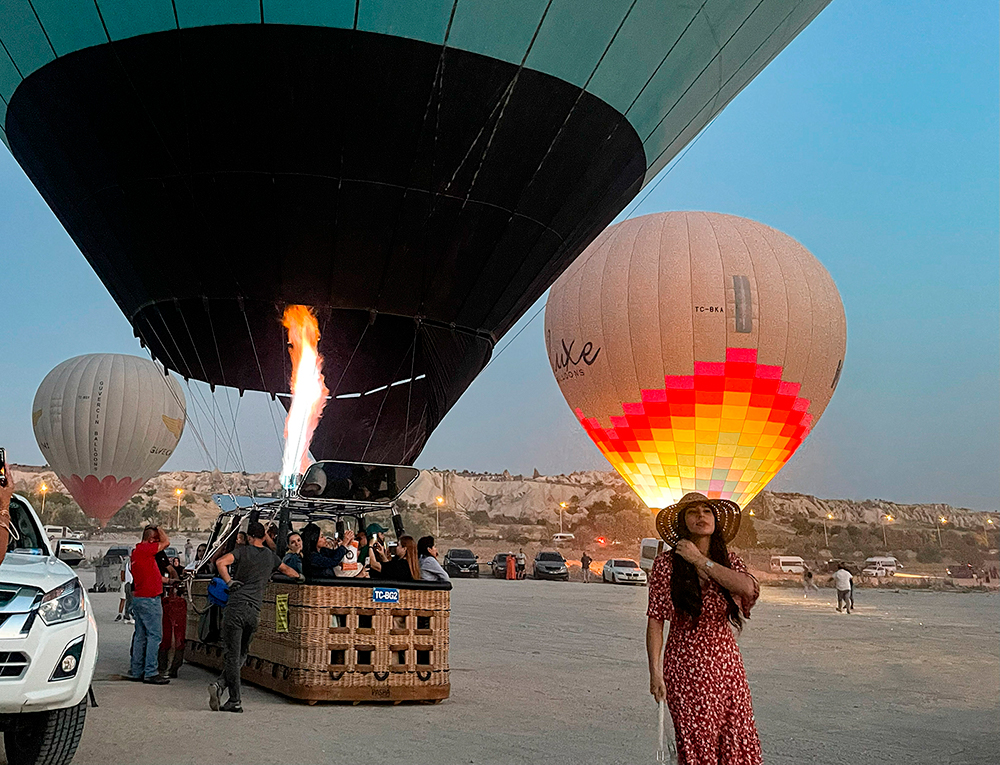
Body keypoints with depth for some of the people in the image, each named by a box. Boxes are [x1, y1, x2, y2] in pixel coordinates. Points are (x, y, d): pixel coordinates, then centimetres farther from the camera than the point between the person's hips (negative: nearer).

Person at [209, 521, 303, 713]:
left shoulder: (243, 551, 2)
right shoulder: (270, 556, 15)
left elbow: (220, 562, -16)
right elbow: (287, 570, 34)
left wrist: (229, 582, -6)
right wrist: (299, 576, 54)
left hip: (235, 608, -3)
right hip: (255, 612, 3)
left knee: (233, 655, -1)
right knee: (241, 654, 15)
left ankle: (235, 701, -4)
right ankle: (220, 685, -1)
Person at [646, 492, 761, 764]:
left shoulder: (729, 560, 5)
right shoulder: (666, 563, -5)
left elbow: (748, 588, -17)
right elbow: (655, 620, -5)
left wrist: (700, 561, -13)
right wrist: (655, 671, -10)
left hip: (727, 662, 4)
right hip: (686, 666, -3)